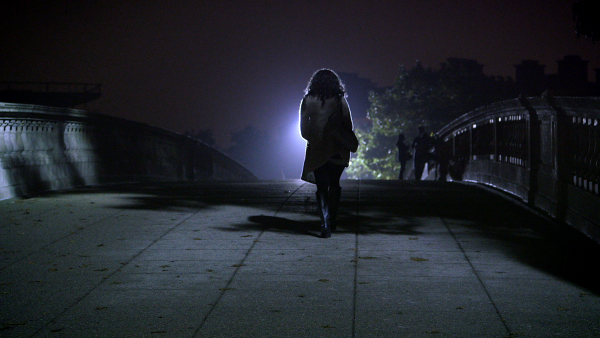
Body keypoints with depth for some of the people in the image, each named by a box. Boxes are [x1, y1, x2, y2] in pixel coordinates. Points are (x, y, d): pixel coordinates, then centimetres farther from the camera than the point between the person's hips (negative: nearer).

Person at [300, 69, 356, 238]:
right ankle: (331, 221, 22)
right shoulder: (340, 101, -3)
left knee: (322, 188, 3)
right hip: (338, 150, 1)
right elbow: (349, 127, -1)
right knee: (334, 185, 18)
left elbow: (304, 130, 1)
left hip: (317, 151, -1)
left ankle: (325, 224, -11)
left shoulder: (308, 101, -1)